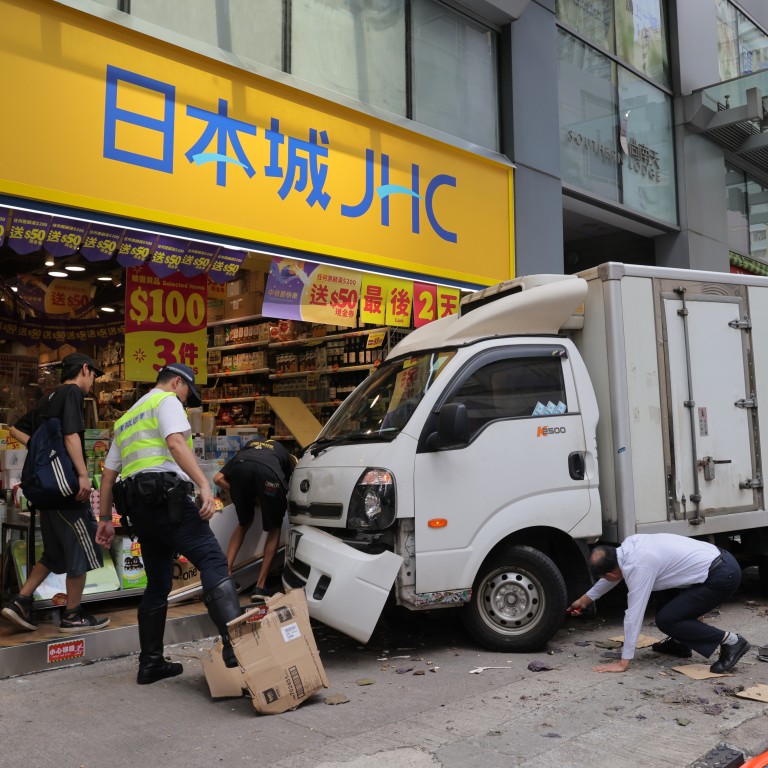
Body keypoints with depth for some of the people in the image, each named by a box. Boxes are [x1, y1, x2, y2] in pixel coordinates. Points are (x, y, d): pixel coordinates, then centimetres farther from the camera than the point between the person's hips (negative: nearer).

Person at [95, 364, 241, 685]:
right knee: (212, 561, -20)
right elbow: (175, 444, -15)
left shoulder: (126, 418, 30)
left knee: (158, 583, 15)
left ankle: (151, 663, 18)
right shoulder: (166, 401, 4)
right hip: (167, 498, -9)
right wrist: (204, 484, -24)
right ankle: (235, 643, -36)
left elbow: (109, 473, 27)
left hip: (138, 507, 9)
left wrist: (105, 519, 29)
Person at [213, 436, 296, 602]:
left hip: (240, 467, 2)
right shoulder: (283, 453, 41)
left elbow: (218, 478, 32)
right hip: (268, 472, -2)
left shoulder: (247, 446, 44)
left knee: (244, 524, 29)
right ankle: (260, 587, 15)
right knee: (274, 529, 20)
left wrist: (244, 495, 35)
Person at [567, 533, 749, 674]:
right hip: (717, 558, 9)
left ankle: (730, 641, -1)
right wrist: (585, 599, 35)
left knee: (666, 620, -7)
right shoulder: (629, 545, 5)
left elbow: (633, 616, -17)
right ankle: (679, 643, 24)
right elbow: (613, 572, 24)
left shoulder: (638, 566, -20)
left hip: (723, 575, -9)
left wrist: (623, 663, -10)